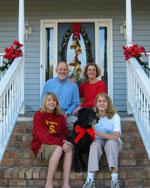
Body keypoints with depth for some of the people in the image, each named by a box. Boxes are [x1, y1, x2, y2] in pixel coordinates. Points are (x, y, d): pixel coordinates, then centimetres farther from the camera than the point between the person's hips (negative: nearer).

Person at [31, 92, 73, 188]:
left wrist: (64, 141, -15)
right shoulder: (38, 115, -5)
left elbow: (64, 133, 11)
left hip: (57, 144, 5)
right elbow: (43, 135, -15)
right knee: (59, 149, -34)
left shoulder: (60, 117, 11)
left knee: (69, 147, -27)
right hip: (41, 145, -4)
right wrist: (61, 143, -25)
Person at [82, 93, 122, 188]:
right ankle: (90, 179, -43)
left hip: (113, 144, -1)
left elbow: (116, 137, -22)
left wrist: (97, 133, -24)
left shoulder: (115, 116, -11)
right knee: (95, 143, -33)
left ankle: (115, 179, -41)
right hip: (98, 142, 1)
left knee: (111, 142, -35)